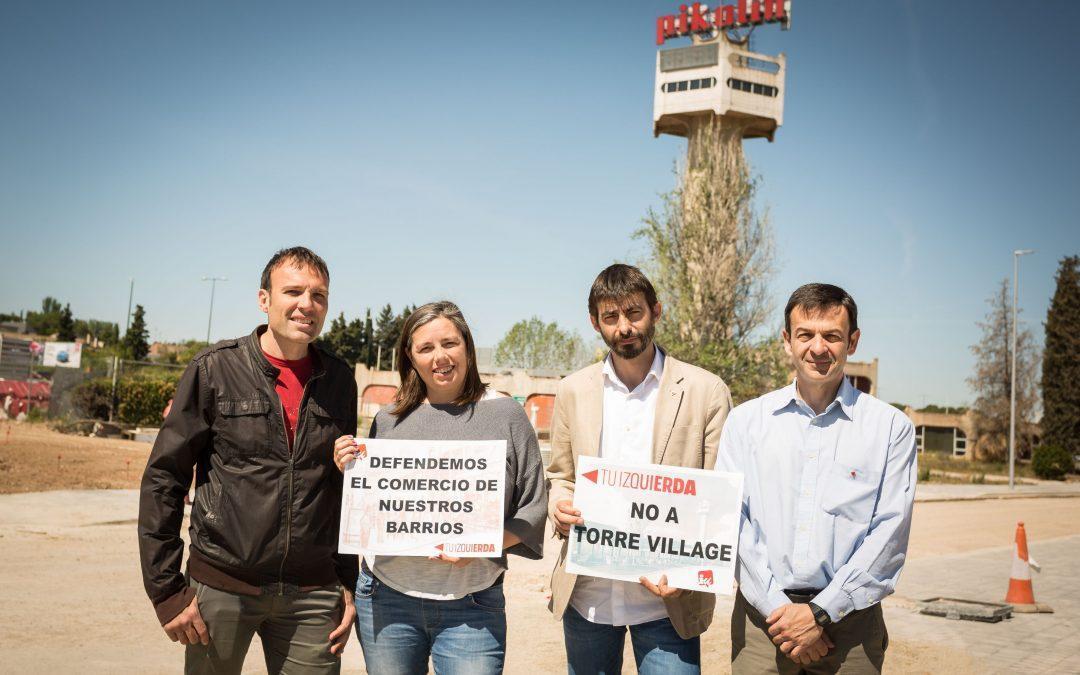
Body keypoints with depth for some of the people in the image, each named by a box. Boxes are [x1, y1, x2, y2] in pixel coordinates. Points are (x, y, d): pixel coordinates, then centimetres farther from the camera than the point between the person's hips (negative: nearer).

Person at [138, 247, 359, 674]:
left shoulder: (339, 381, 5)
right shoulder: (215, 369, -4)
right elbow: (162, 480, -3)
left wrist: (349, 584, 8)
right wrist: (166, 590, -6)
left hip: (312, 597, 2)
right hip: (221, 587, -2)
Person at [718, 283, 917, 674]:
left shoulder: (891, 427, 1)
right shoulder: (745, 421, 4)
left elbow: (889, 532, -5)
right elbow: (732, 521, -1)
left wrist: (821, 612, -11)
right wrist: (777, 608, -9)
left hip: (848, 618, 0)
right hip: (762, 618, 1)